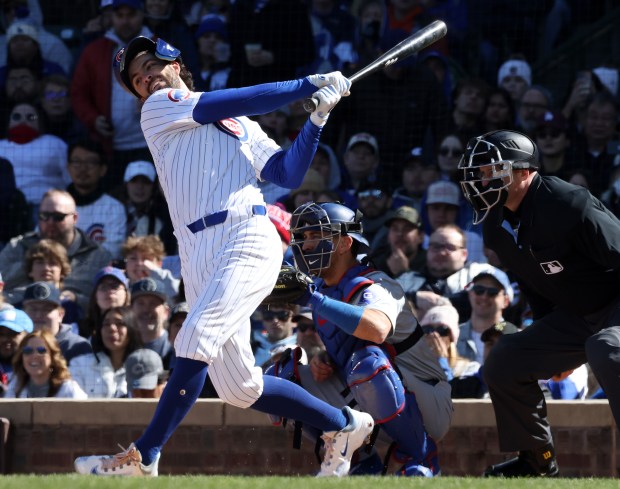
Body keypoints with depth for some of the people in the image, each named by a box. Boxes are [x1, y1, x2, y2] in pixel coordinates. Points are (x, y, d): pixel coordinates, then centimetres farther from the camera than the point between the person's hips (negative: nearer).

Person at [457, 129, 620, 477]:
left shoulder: (569, 205, -27)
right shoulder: (496, 225, 1)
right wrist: (552, 347, 16)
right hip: (575, 315, 9)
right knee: (504, 363, 2)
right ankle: (537, 462, 14)